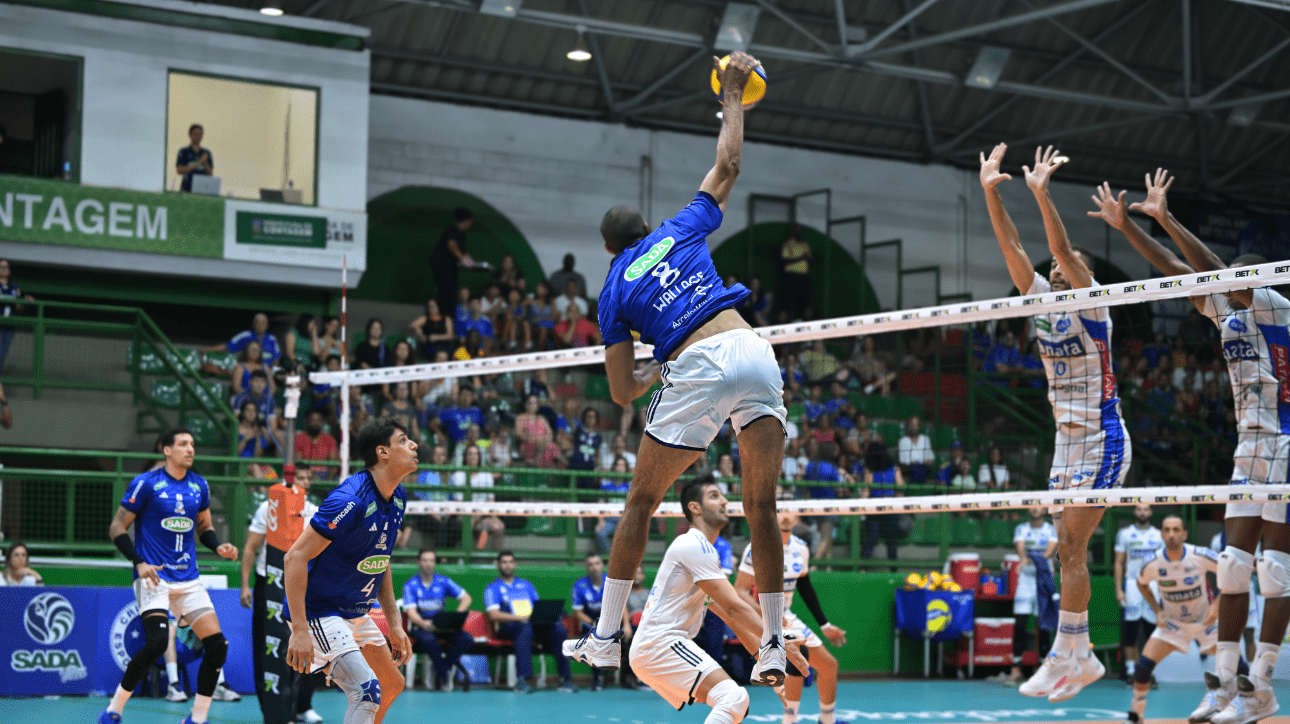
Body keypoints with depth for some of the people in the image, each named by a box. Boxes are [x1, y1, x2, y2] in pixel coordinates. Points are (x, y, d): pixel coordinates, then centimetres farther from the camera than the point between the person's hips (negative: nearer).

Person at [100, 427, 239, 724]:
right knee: (157, 641, -25)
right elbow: (116, 528, -3)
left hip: (188, 579, 6)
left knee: (218, 645, -4)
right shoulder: (146, 483, -6)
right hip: (154, 576, -6)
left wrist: (218, 546, 2)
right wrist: (139, 562, -15)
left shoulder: (199, 485, 10)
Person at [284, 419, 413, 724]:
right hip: (318, 614, -10)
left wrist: (393, 624, 15)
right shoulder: (350, 500, -25)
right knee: (367, 690, -23)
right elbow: (295, 558, -26)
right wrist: (299, 630, -29)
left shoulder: (397, 498, 3)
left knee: (392, 685, 20)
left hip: (356, 615, 10)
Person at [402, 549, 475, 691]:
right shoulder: (411, 585, -1)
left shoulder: (443, 582, 7)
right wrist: (424, 624, -34)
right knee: (429, 640, -39)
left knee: (467, 639, -24)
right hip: (419, 625, -3)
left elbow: (466, 598, 4)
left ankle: (442, 666, -8)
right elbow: (411, 612, -12)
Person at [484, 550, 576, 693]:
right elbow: (494, 615, -4)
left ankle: (565, 678, -29)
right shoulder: (493, 589, 12)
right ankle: (523, 679, -49)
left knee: (559, 629, -26)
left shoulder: (526, 585, 29)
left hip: (535, 624, 4)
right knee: (526, 628, -41)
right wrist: (521, 617, -17)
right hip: (508, 627, -4)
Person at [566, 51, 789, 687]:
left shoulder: (614, 295, 16)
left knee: (642, 501, 14)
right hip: (752, 350, 3)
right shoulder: (681, 229, 22)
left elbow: (622, 393, 12)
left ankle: (605, 638, 16)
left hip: (696, 369, -2)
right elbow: (727, 165, 32)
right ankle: (773, 649, 5)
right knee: (761, 507, 7)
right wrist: (732, 97, 38)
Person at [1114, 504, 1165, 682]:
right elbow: (1118, 563, 4)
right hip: (1132, 584, -2)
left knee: (1152, 630, 1)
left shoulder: (1159, 535, 10)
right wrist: (1118, 589, -5)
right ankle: (1130, 670, 1)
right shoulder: (1124, 534, 4)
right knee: (1130, 631, -4)